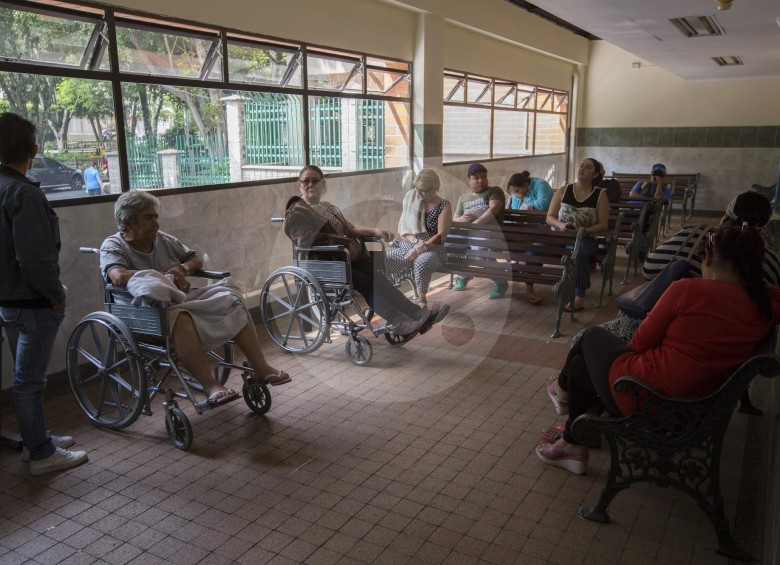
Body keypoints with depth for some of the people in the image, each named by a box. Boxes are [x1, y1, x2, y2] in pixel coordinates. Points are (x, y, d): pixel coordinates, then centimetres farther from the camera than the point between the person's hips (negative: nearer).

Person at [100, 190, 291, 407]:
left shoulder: (163, 239, 14)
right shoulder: (112, 247, -5)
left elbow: (196, 260, 19)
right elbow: (119, 277, -25)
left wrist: (182, 269, -6)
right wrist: (167, 276, -21)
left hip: (182, 301, 7)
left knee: (233, 300, -9)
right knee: (178, 316, -40)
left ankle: (261, 368, -11)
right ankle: (209, 385, -41)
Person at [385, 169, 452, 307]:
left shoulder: (444, 206, -3)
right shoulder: (411, 200, 8)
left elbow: (441, 236, -11)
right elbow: (401, 229, 5)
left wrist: (420, 248, -22)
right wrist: (415, 240, -15)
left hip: (432, 250, -3)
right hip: (407, 246, 3)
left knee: (421, 263, -40)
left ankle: (422, 299, -17)